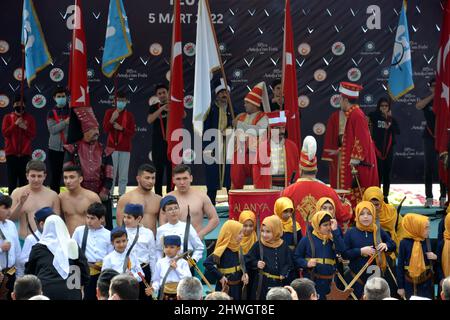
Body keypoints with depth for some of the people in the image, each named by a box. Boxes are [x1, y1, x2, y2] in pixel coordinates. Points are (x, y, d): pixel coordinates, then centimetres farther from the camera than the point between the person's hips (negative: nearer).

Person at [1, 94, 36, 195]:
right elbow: (5, 133, -6)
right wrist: (15, 124, -15)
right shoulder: (8, 117, 5)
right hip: (11, 153, 0)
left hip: (25, 153, 0)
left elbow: (33, 135, 2)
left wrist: (25, 128, -15)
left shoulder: (30, 118, 7)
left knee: (24, 179, -3)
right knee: (12, 178, -2)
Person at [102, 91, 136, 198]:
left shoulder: (129, 115, 8)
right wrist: (112, 120, -14)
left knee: (123, 175, -1)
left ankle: (121, 195, 3)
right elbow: (105, 129, 2)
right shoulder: (109, 112, 8)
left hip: (125, 148, 1)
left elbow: (132, 132, 4)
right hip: (112, 147, -1)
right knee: (110, 173, -4)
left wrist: (121, 128, -11)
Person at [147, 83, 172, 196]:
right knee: (158, 171, 1)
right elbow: (149, 120, -11)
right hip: (158, 143, 1)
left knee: (171, 170, -1)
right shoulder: (154, 107, 8)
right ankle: (158, 196, 6)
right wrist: (161, 109, -23)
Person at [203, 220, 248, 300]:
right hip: (226, 288, -8)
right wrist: (220, 276, -25)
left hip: (237, 286, 8)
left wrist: (244, 273, -3)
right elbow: (207, 263, -30)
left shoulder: (237, 248, 5)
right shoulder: (223, 250, -20)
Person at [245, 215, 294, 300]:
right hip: (261, 282, -2)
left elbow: (289, 263, 6)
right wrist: (256, 264, -18)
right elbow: (248, 260, 1)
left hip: (279, 283, 2)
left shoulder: (283, 246, 1)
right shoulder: (258, 245, -3)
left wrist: (284, 273, -11)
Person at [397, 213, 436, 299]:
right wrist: (400, 286, -5)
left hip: (426, 282, 2)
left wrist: (435, 258, -12)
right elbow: (400, 265, -6)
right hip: (409, 283, -2)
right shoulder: (405, 243, -10)